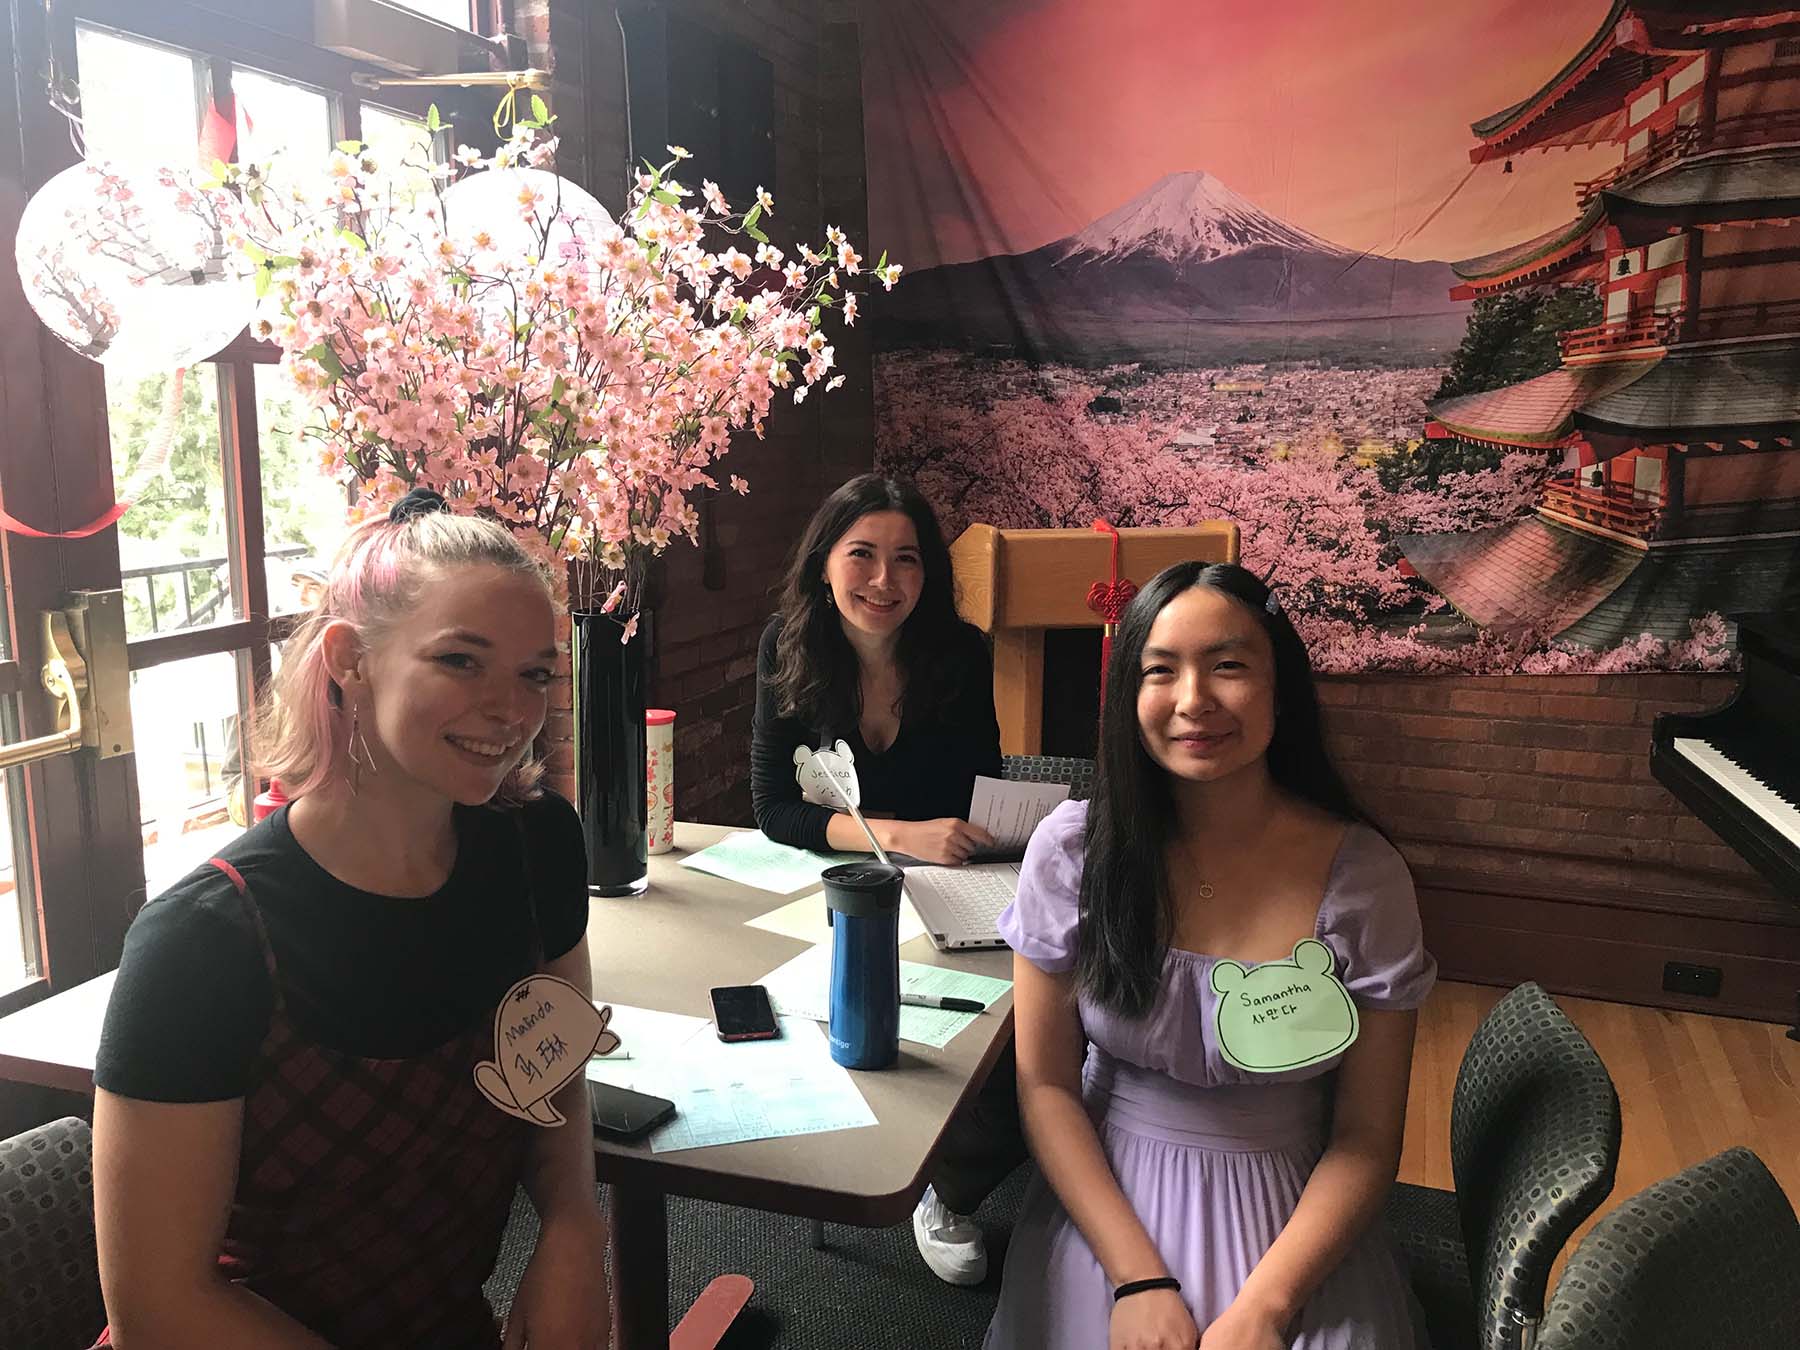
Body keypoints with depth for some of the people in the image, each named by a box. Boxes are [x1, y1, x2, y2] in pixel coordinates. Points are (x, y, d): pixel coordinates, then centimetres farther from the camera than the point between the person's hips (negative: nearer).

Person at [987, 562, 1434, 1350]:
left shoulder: (1363, 877, -10)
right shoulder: (1074, 849, -8)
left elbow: (1367, 1137, -5)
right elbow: (1046, 1084, -4)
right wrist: (1138, 1278, -13)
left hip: (1287, 1218, 0)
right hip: (1107, 1200, 0)